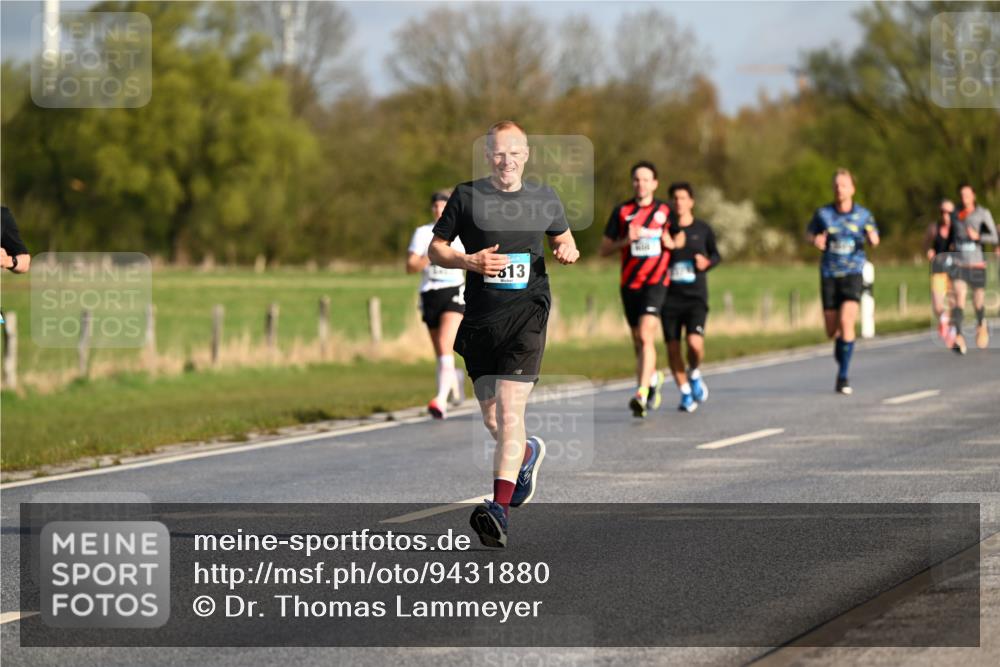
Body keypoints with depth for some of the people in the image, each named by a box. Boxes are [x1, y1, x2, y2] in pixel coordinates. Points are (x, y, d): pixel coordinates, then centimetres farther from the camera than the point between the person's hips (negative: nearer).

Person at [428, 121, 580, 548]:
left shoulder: (544, 199, 7)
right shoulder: (467, 197, 3)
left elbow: (563, 238, 24)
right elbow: (436, 249, 8)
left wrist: (568, 252, 0)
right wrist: (470, 261, -11)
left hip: (527, 312, -2)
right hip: (480, 318, 2)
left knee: (509, 409, -17)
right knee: (491, 419, 9)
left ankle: (500, 508, -22)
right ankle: (528, 453, 44)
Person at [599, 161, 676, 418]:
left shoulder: (666, 211, 4)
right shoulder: (622, 211, 5)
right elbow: (603, 249, 6)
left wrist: (670, 242, -7)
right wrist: (626, 240, -12)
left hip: (655, 282, -3)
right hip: (629, 283, 3)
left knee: (646, 336, -19)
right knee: (638, 341, 11)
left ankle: (642, 394, -25)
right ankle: (652, 378, 39)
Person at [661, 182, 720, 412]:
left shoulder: (703, 229, 5)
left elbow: (715, 255, 16)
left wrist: (707, 262, -4)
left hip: (696, 298, -1)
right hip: (670, 297, 1)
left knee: (695, 343, -19)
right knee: (672, 349, 1)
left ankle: (694, 373, 13)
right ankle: (685, 393, 19)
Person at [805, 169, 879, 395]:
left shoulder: (863, 215, -1)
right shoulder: (823, 213, -1)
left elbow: (874, 239, 13)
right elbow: (809, 233, 14)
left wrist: (873, 238, -12)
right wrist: (815, 240, -10)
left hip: (853, 274, -2)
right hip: (829, 275, 2)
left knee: (847, 321, -21)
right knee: (832, 331, 5)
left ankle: (843, 377, -14)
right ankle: (840, 348, 45)